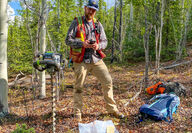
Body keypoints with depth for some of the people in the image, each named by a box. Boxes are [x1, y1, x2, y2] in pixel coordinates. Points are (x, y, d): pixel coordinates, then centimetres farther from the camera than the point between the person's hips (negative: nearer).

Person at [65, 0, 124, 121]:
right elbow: (68, 40, -4)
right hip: (81, 60, -3)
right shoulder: (77, 23, 2)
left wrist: (98, 46, -12)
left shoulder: (98, 24, 13)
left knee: (108, 81, -2)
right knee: (78, 87, 2)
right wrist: (82, 43, -19)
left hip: (96, 59, 3)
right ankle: (77, 113, 18)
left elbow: (105, 41, 11)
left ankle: (112, 109, 12)